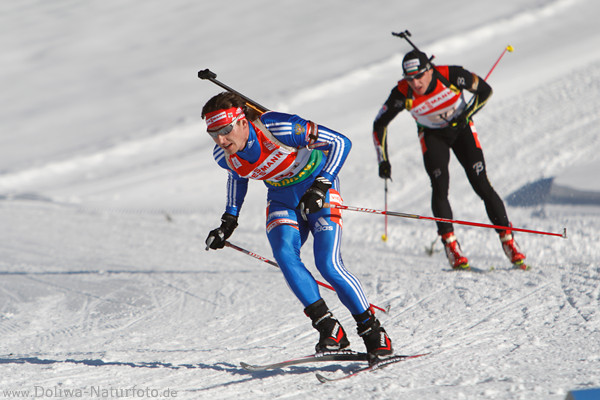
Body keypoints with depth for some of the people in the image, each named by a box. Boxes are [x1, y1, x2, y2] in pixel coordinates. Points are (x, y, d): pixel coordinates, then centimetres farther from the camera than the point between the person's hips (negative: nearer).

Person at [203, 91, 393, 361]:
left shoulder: (278, 129, -32)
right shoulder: (224, 156, -13)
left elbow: (340, 142, -24)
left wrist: (321, 187, -33)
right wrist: (229, 221, 7)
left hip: (318, 187, -5)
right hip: (282, 196, 5)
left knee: (328, 264, -18)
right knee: (284, 254, -22)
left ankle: (372, 332, -2)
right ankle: (330, 331, -17)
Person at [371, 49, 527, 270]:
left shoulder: (451, 75, -30)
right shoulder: (402, 94, -27)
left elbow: (485, 90, -13)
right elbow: (379, 124, -12)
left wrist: (467, 115, -25)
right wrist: (383, 160, -16)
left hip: (462, 129, -1)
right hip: (433, 136, 1)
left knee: (481, 184, -9)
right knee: (440, 187, -18)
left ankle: (508, 240, -2)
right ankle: (451, 245, -10)